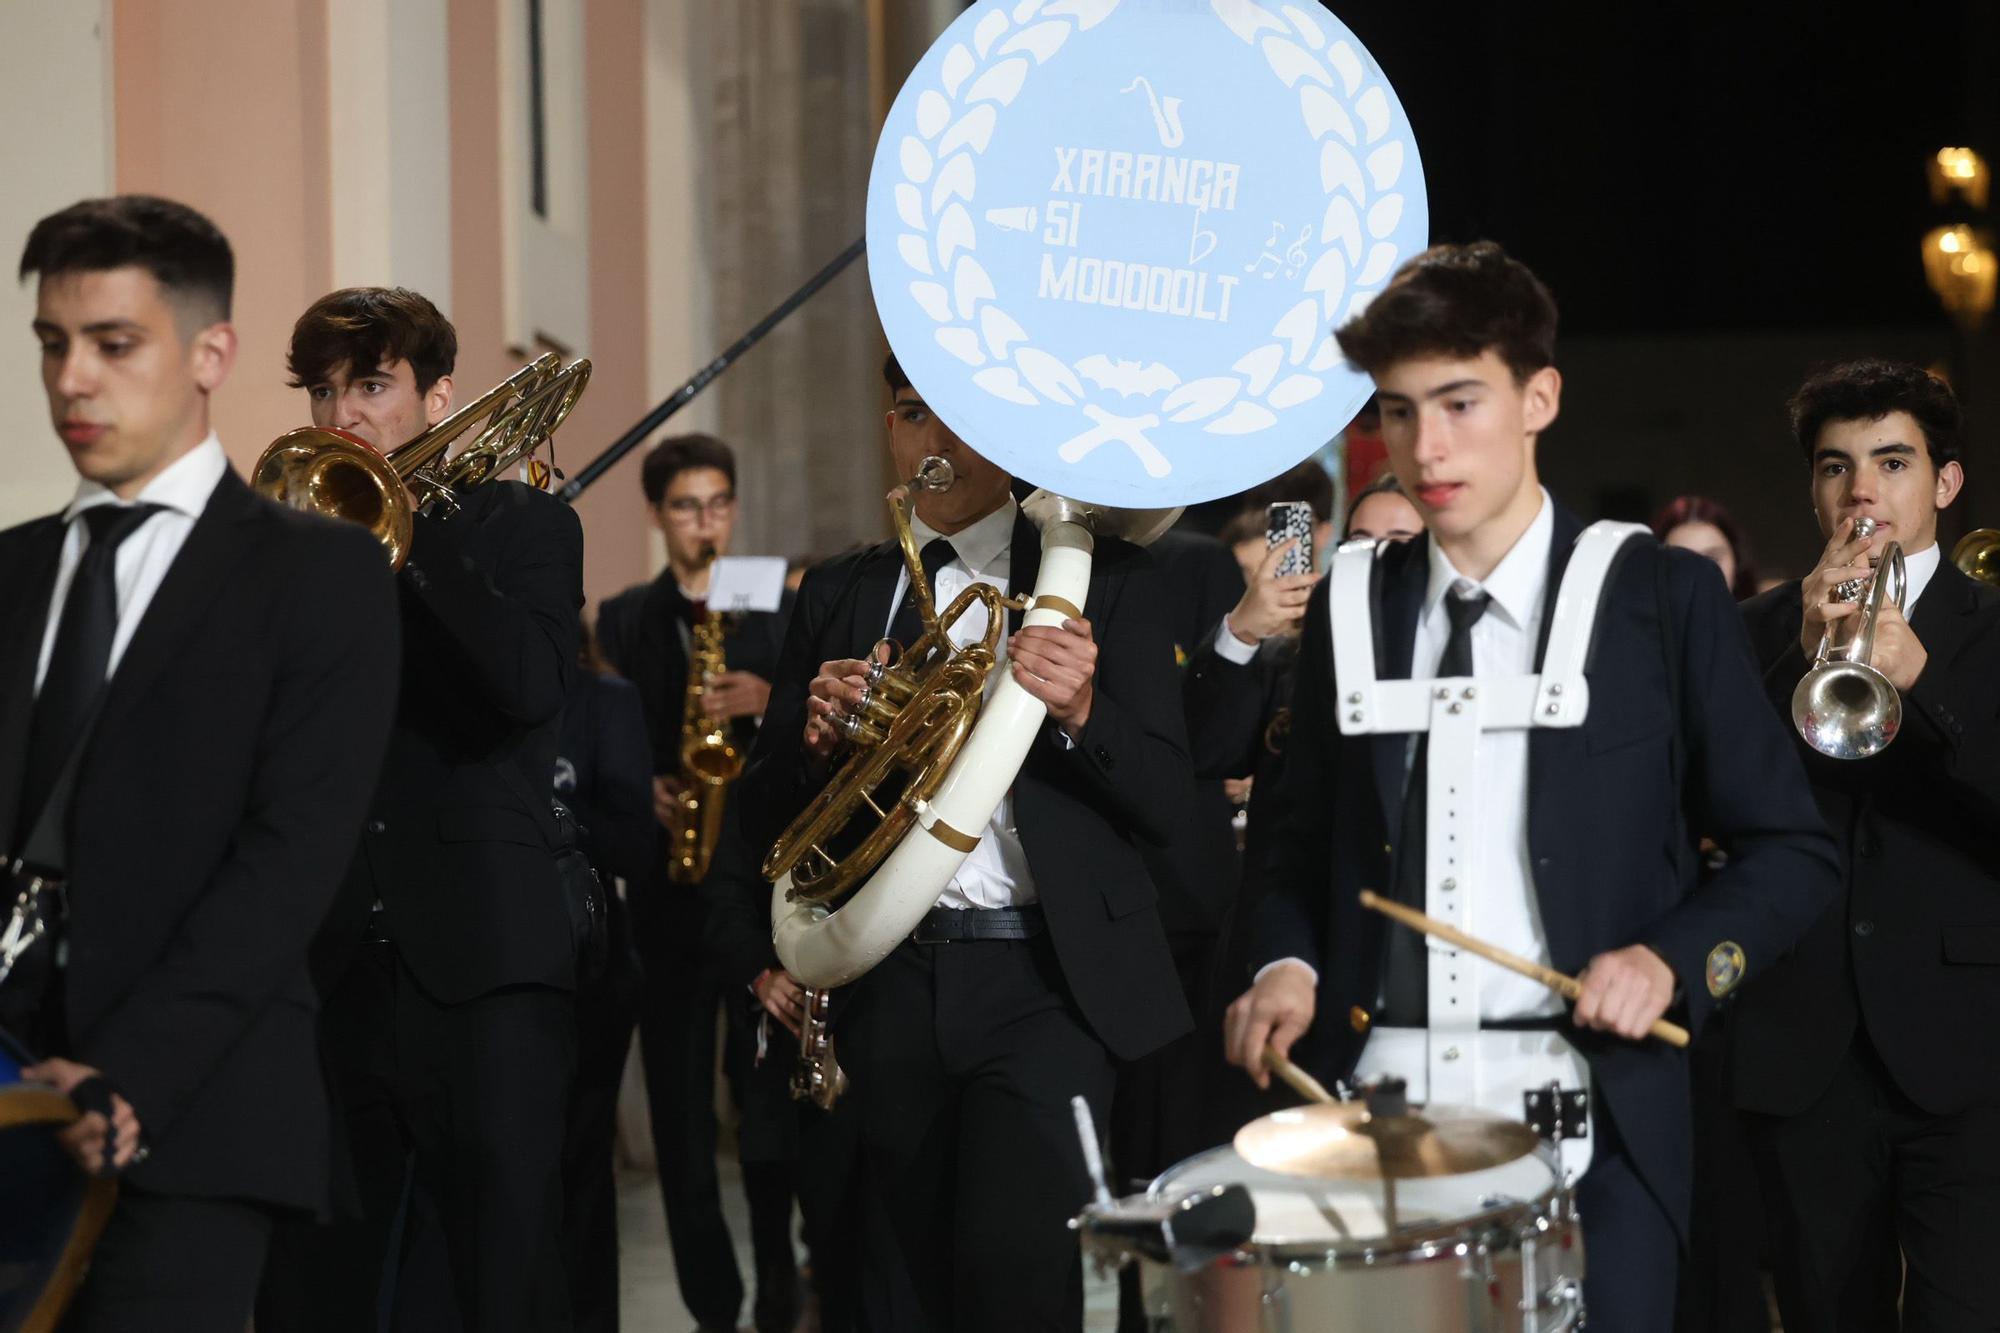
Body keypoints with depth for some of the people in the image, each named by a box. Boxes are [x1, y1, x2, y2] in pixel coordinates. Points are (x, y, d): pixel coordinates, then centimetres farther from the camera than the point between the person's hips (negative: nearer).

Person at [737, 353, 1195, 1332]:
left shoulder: (1104, 579, 5)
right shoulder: (838, 594, 13)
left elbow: (1167, 803, -1)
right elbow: (766, 817, 12)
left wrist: (1079, 712, -20)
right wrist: (815, 737, -10)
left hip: (1044, 982, -3)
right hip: (891, 984, 3)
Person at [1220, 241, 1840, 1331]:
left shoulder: (1662, 599, 1)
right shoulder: (1350, 608, 10)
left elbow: (1791, 853, 3)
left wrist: (1673, 959, -13)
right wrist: (1289, 962, -2)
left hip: (1589, 1117, -2)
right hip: (1375, 1106, 2)